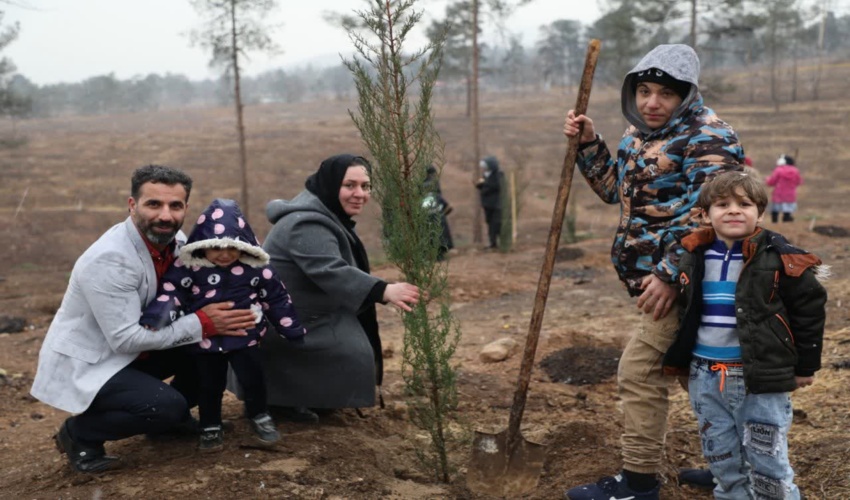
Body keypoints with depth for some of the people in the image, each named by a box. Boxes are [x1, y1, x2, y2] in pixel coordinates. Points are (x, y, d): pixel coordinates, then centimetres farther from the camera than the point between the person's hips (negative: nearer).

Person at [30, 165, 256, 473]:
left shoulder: (175, 241, -7)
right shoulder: (109, 260, -30)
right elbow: (126, 338, -30)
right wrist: (203, 323, -28)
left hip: (131, 352, 8)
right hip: (84, 364, -8)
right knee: (167, 406, -26)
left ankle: (172, 415, 17)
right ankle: (79, 433, -1)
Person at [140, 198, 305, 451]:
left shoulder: (255, 267, -10)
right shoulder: (188, 266, -12)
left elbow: (276, 298, -1)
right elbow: (170, 293, -12)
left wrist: (292, 329, 3)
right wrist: (153, 320, -30)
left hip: (245, 335, 0)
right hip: (206, 339, 0)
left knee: (252, 377, 4)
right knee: (210, 383, 12)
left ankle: (259, 416, 28)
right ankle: (210, 427, 29)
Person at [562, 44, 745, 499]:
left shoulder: (706, 138, -15)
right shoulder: (641, 132, 13)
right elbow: (615, 188, 22)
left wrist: (670, 274, -28)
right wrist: (588, 144, 9)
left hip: (683, 278, -9)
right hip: (654, 272, 9)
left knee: (638, 370, -8)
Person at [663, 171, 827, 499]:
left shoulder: (777, 257, -11)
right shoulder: (694, 257, 3)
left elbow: (809, 308, -3)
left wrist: (805, 366, 0)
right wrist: (683, 363, 18)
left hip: (761, 380, -4)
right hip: (705, 379, 5)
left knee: (768, 466, 2)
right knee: (723, 463, 15)